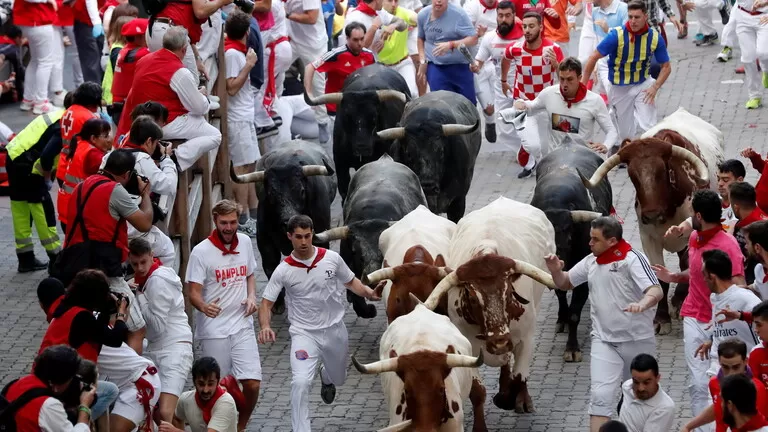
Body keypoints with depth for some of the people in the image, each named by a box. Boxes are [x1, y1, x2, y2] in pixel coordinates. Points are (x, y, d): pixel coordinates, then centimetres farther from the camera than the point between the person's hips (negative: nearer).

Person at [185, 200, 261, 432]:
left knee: (252, 383, -5)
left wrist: (251, 296, 2)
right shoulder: (201, 252, -11)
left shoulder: (245, 242, 6)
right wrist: (204, 306, -36)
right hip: (212, 331, -4)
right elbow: (193, 292, -14)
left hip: (242, 326, 4)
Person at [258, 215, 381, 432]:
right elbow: (267, 302, -9)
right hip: (304, 334, -3)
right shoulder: (283, 270, -12)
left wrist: (368, 292, -12)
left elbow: (351, 282, 8)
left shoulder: (332, 258, -8)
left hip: (335, 330, 3)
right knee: (300, 382, -22)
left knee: (338, 379, 23)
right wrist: (265, 326, -29)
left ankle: (326, 376, 61)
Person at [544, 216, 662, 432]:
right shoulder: (591, 262, 4)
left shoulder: (632, 258, -15)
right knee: (600, 395, -10)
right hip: (604, 341, 4)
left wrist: (642, 304, -47)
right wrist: (556, 271, -4)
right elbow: (565, 283, 19)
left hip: (637, 340, -4)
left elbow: (656, 291, -26)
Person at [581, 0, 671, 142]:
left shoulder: (655, 37, -12)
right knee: (626, 135, 8)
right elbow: (593, 58, -13)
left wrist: (655, 87, -18)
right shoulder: (616, 35, -19)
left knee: (649, 127, -14)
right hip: (619, 88, -1)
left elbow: (666, 67, -3)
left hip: (643, 84, 1)